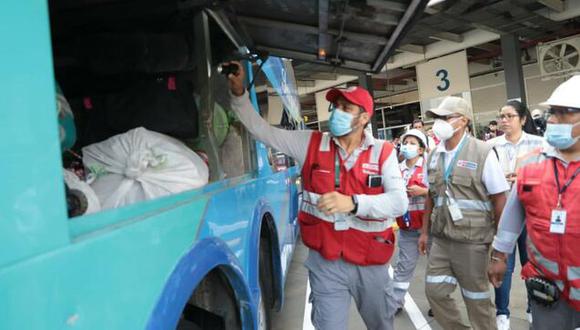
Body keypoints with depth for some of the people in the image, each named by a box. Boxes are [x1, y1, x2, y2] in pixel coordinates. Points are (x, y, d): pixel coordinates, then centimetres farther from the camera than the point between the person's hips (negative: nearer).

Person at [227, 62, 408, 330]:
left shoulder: (383, 152, -6)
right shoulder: (311, 144, -3)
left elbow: (399, 202, -18)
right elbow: (262, 130, -2)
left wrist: (353, 203, -34)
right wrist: (239, 93, -14)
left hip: (371, 264, 2)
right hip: (325, 263, -1)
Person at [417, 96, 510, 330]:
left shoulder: (482, 153, -11)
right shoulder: (434, 155, 5)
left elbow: (499, 198, -8)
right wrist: (425, 231, 13)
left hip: (472, 241, -5)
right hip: (441, 239, 5)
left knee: (477, 298, 10)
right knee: (435, 291, 10)